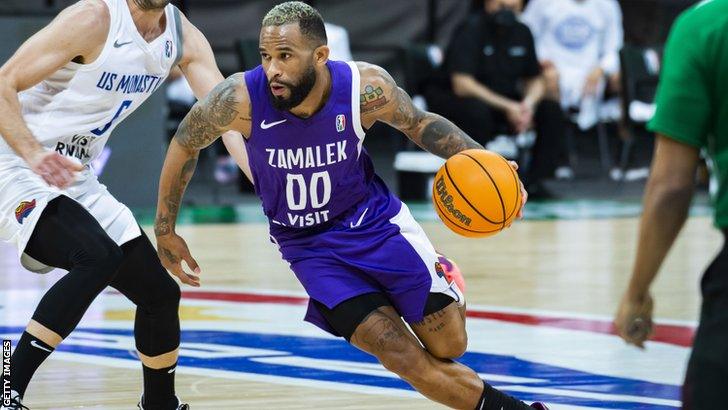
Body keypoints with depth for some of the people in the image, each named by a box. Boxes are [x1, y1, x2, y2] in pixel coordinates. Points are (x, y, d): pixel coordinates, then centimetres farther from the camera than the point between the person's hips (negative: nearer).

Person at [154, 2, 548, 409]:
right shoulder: (240, 98, -26)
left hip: (373, 218, 1)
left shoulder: (365, 87, -24)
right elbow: (185, 144, -6)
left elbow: (417, 122, -2)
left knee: (450, 345, 0)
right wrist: (165, 230, 1)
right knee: (400, 355, -16)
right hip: (309, 245, -1)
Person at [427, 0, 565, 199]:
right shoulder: (470, 29, -17)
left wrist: (528, 103, -14)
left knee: (552, 110, -11)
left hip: (506, 105, 6)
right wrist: (507, 106, -30)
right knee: (476, 110, -39)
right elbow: (461, 84, -26)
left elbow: (535, 80, 10)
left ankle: (533, 183, -9)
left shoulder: (521, 32, 3)